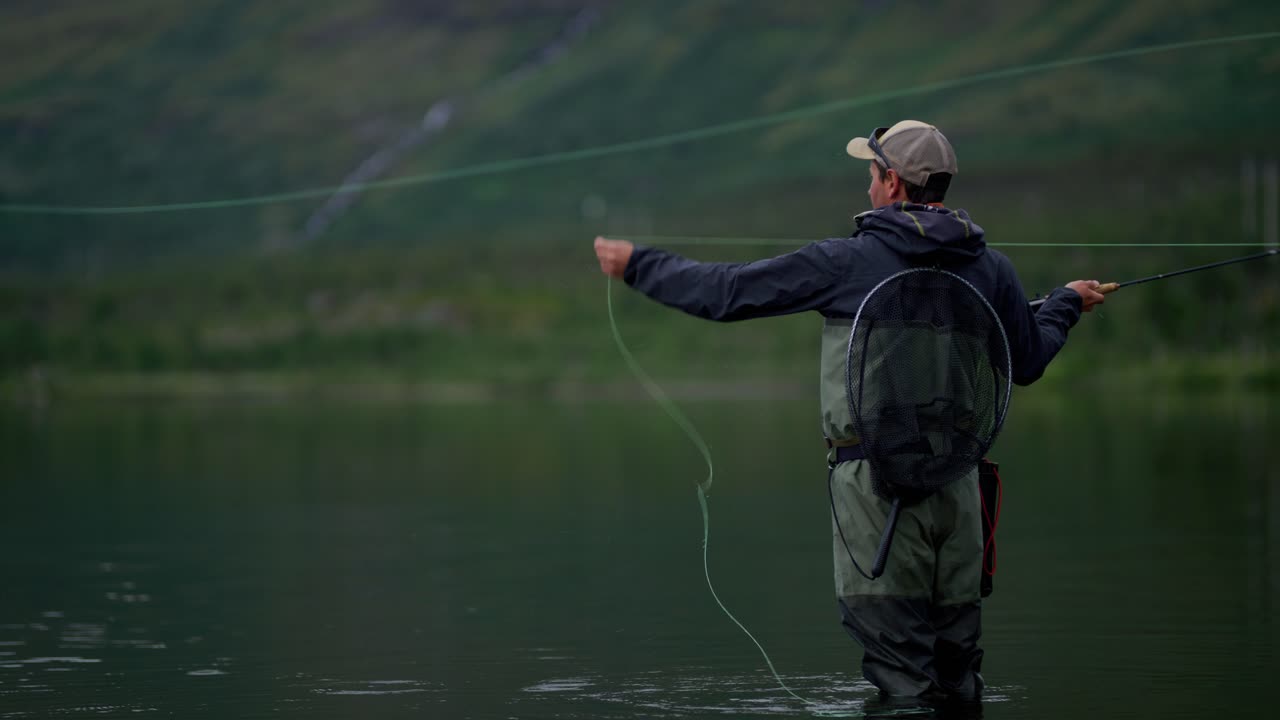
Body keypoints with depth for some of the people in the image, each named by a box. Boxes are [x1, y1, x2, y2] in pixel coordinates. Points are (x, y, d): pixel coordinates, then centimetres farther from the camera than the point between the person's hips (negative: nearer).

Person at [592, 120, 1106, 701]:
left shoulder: (847, 261, -6)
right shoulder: (990, 267, 6)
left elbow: (725, 293, -3)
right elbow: (1027, 363, 19)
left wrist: (637, 265, 10)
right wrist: (1066, 303, 39)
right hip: (957, 479, 4)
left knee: (901, 675, -2)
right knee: (957, 669, 11)